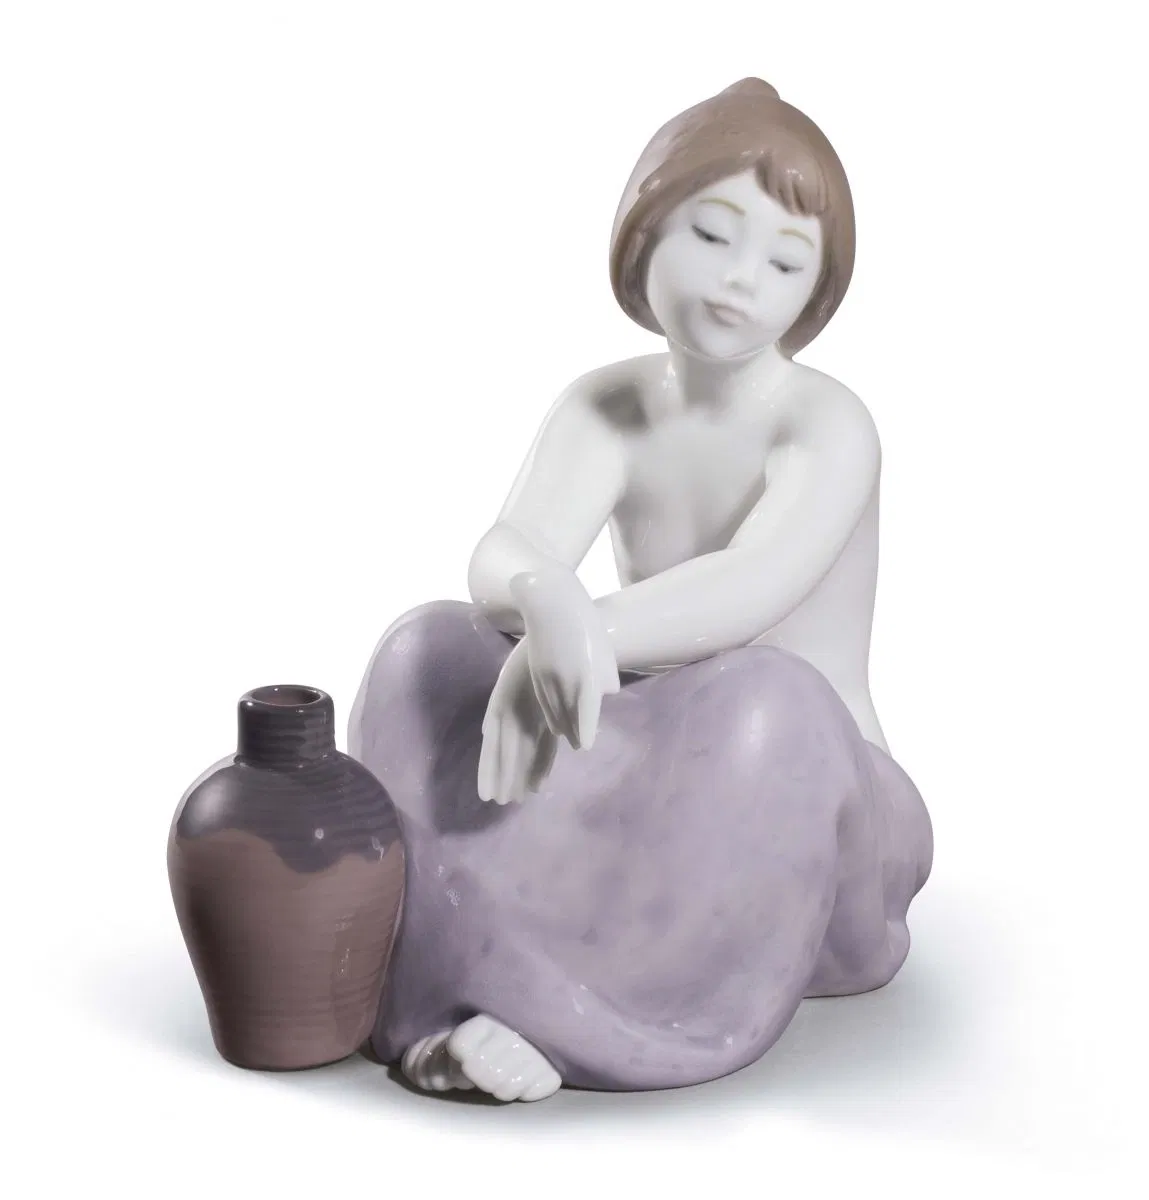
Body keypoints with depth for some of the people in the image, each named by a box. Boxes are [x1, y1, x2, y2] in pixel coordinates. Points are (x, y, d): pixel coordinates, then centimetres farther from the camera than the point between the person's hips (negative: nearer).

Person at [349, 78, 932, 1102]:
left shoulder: (828, 427, -16)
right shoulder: (605, 410, -3)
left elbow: (753, 588, -36)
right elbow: (504, 555, -22)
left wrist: (581, 638, -51)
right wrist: (545, 604, -47)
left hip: (813, 821, -4)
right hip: (664, 794, 5)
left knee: (760, 709, -39)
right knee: (426, 653, -13)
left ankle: (558, 1013, -32)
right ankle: (462, 993, -31)